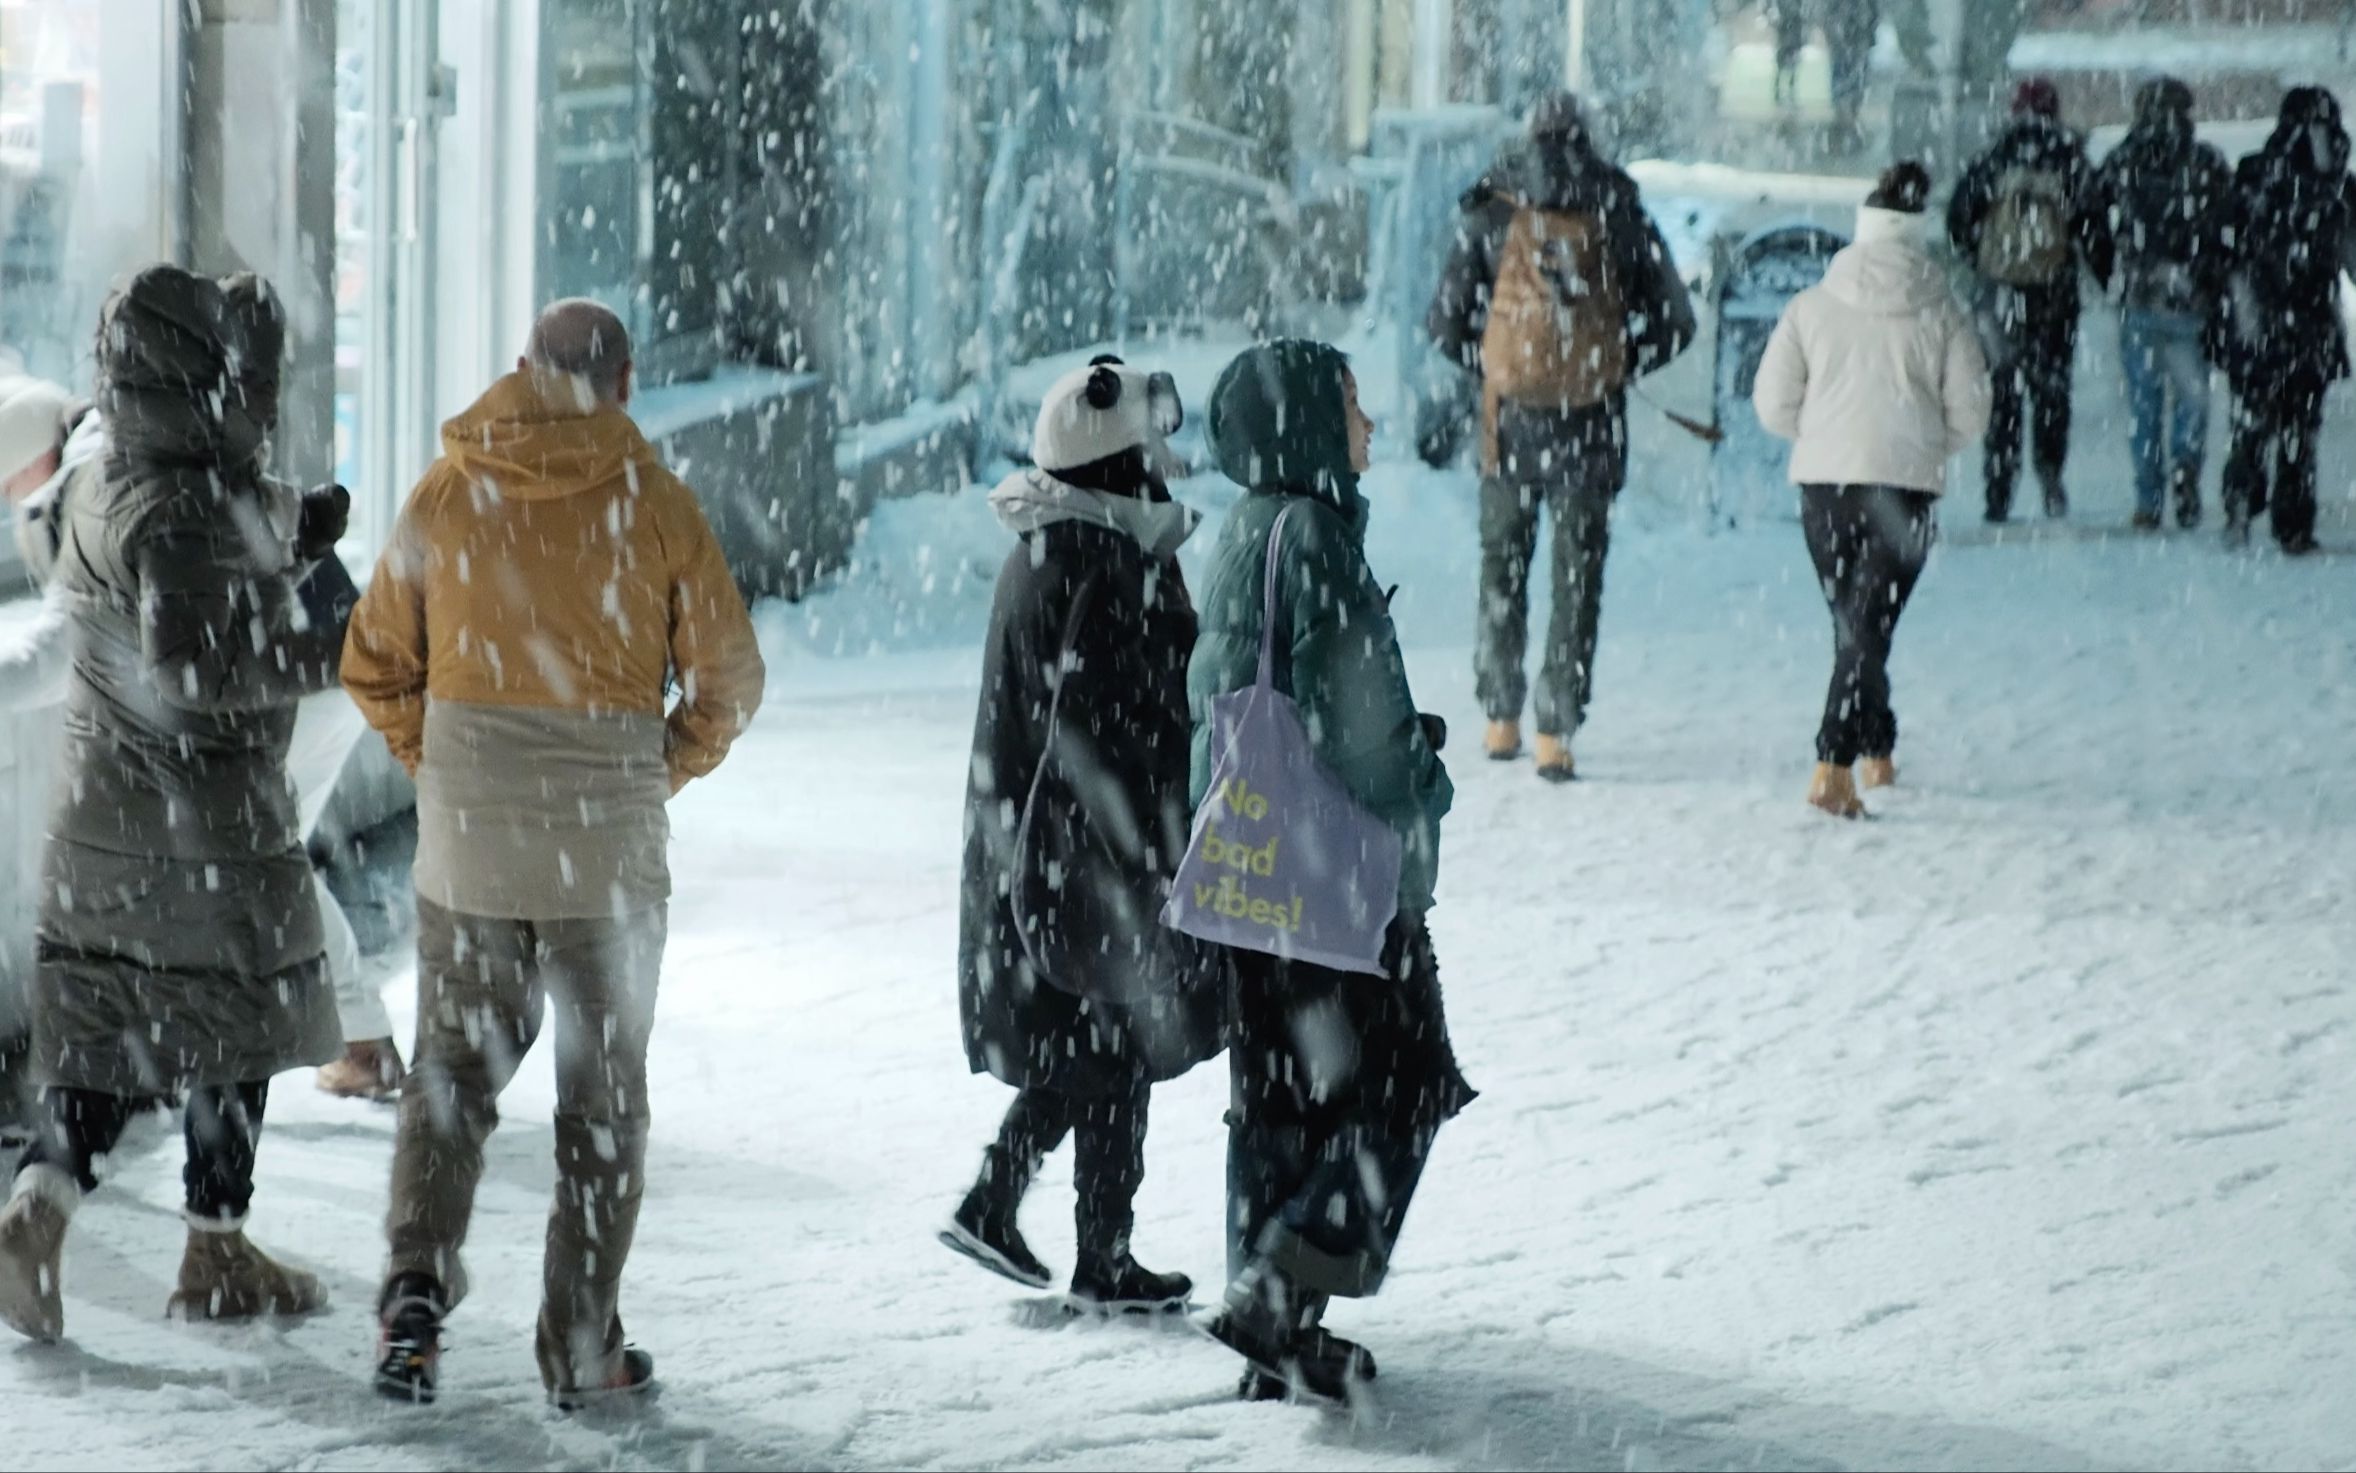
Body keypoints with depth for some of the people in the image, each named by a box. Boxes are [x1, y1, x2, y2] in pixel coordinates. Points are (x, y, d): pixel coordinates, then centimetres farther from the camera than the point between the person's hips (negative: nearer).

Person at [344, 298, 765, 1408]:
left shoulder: (447, 491, 0)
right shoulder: (652, 502, -5)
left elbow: (375, 664, 5)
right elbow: (729, 678, -3)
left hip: (465, 835, 2)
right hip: (609, 845, -2)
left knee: (452, 1068, 15)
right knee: (602, 1092, 9)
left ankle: (416, 1287, -4)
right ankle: (582, 1349, 11)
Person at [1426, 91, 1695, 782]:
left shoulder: (1493, 216, 0)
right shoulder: (1621, 215, 1)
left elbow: (1445, 323, -1)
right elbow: (1674, 321, 4)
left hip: (1512, 417, 0)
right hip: (1592, 423, 0)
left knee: (1503, 568, 16)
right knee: (1578, 576, 4)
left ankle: (1501, 721, 19)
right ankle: (1556, 733, -1)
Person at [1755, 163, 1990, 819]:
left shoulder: (1813, 305, -1)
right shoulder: (1942, 315, -3)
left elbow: (1774, 403, 1)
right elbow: (1968, 414, -1)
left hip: (1823, 480, 2)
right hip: (1905, 486, -2)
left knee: (1853, 623, 18)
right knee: (1870, 627, -2)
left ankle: (1878, 753, 29)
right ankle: (1833, 767, -15)